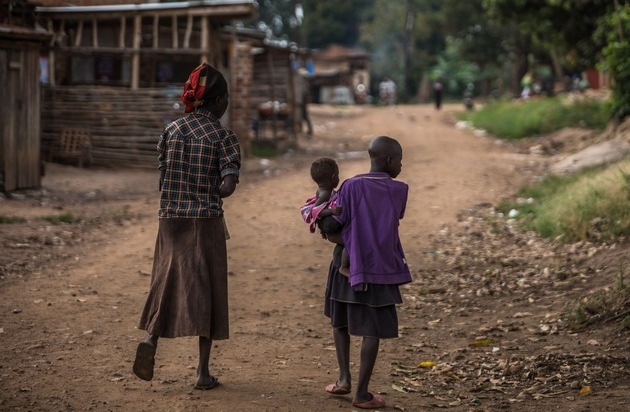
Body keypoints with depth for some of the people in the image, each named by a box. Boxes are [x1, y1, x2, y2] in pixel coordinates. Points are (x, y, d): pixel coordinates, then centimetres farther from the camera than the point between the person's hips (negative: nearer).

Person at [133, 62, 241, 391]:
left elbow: (162, 180, 5)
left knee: (167, 283, 16)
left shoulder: (172, 130, 4)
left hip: (170, 219, 3)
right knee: (206, 290, 5)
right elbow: (228, 185, -16)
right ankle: (203, 372, 9)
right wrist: (213, 194, 4)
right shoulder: (223, 137, -7)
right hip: (206, 221, -3)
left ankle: (151, 339, -10)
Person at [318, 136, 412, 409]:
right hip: (381, 269, -1)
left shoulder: (352, 187, -7)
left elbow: (331, 225, -10)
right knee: (373, 330, 4)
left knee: (339, 319, 22)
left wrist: (319, 220, 11)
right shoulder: (399, 190, -5)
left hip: (348, 264, 1)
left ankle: (344, 378, 16)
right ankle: (362, 393, 5)